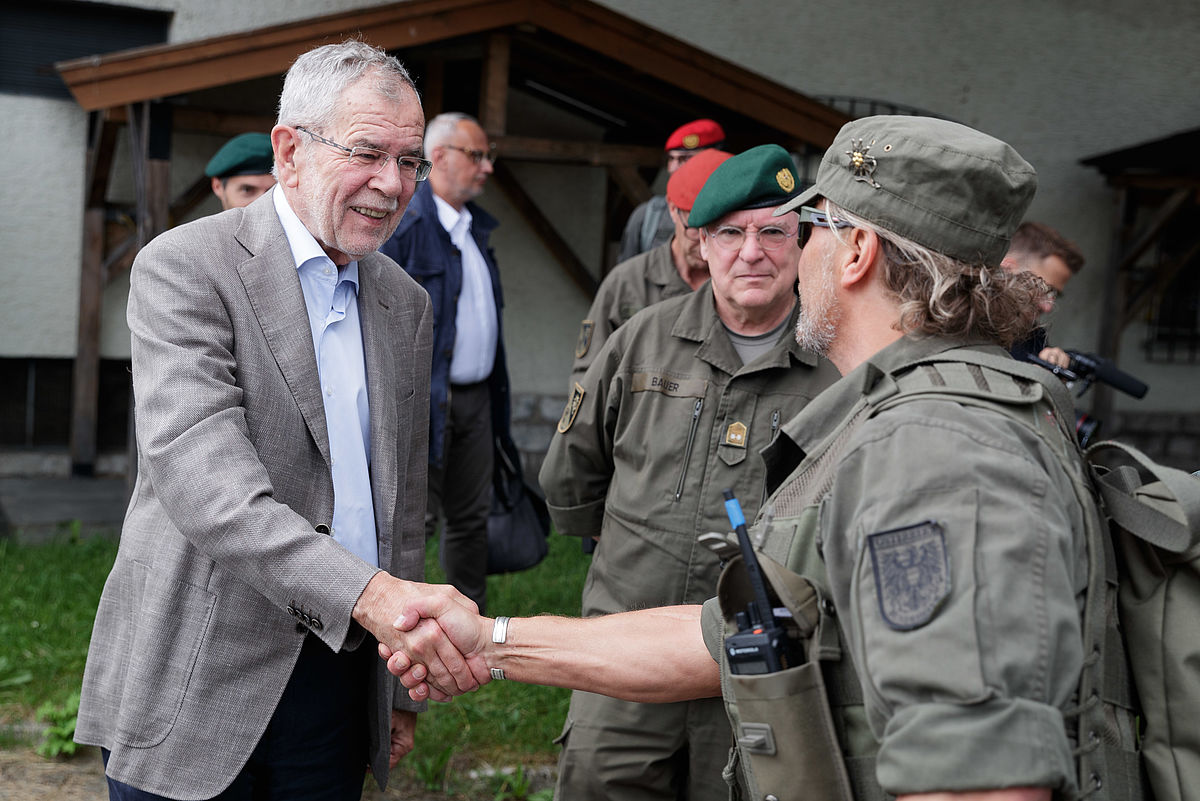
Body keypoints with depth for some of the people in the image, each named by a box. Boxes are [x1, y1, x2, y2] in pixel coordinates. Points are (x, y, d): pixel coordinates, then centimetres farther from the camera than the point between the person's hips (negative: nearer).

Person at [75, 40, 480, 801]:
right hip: (198, 687, -5)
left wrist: (404, 688, 15)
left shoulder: (405, 303, 10)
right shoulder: (184, 268, -10)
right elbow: (198, 475, -24)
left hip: (343, 681, 5)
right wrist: (370, 595, -35)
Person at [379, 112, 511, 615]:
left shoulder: (476, 225, 15)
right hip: (425, 399, -8)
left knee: (472, 518, 14)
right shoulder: (402, 224, -11)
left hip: (476, 397, 8)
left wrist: (496, 396, 18)